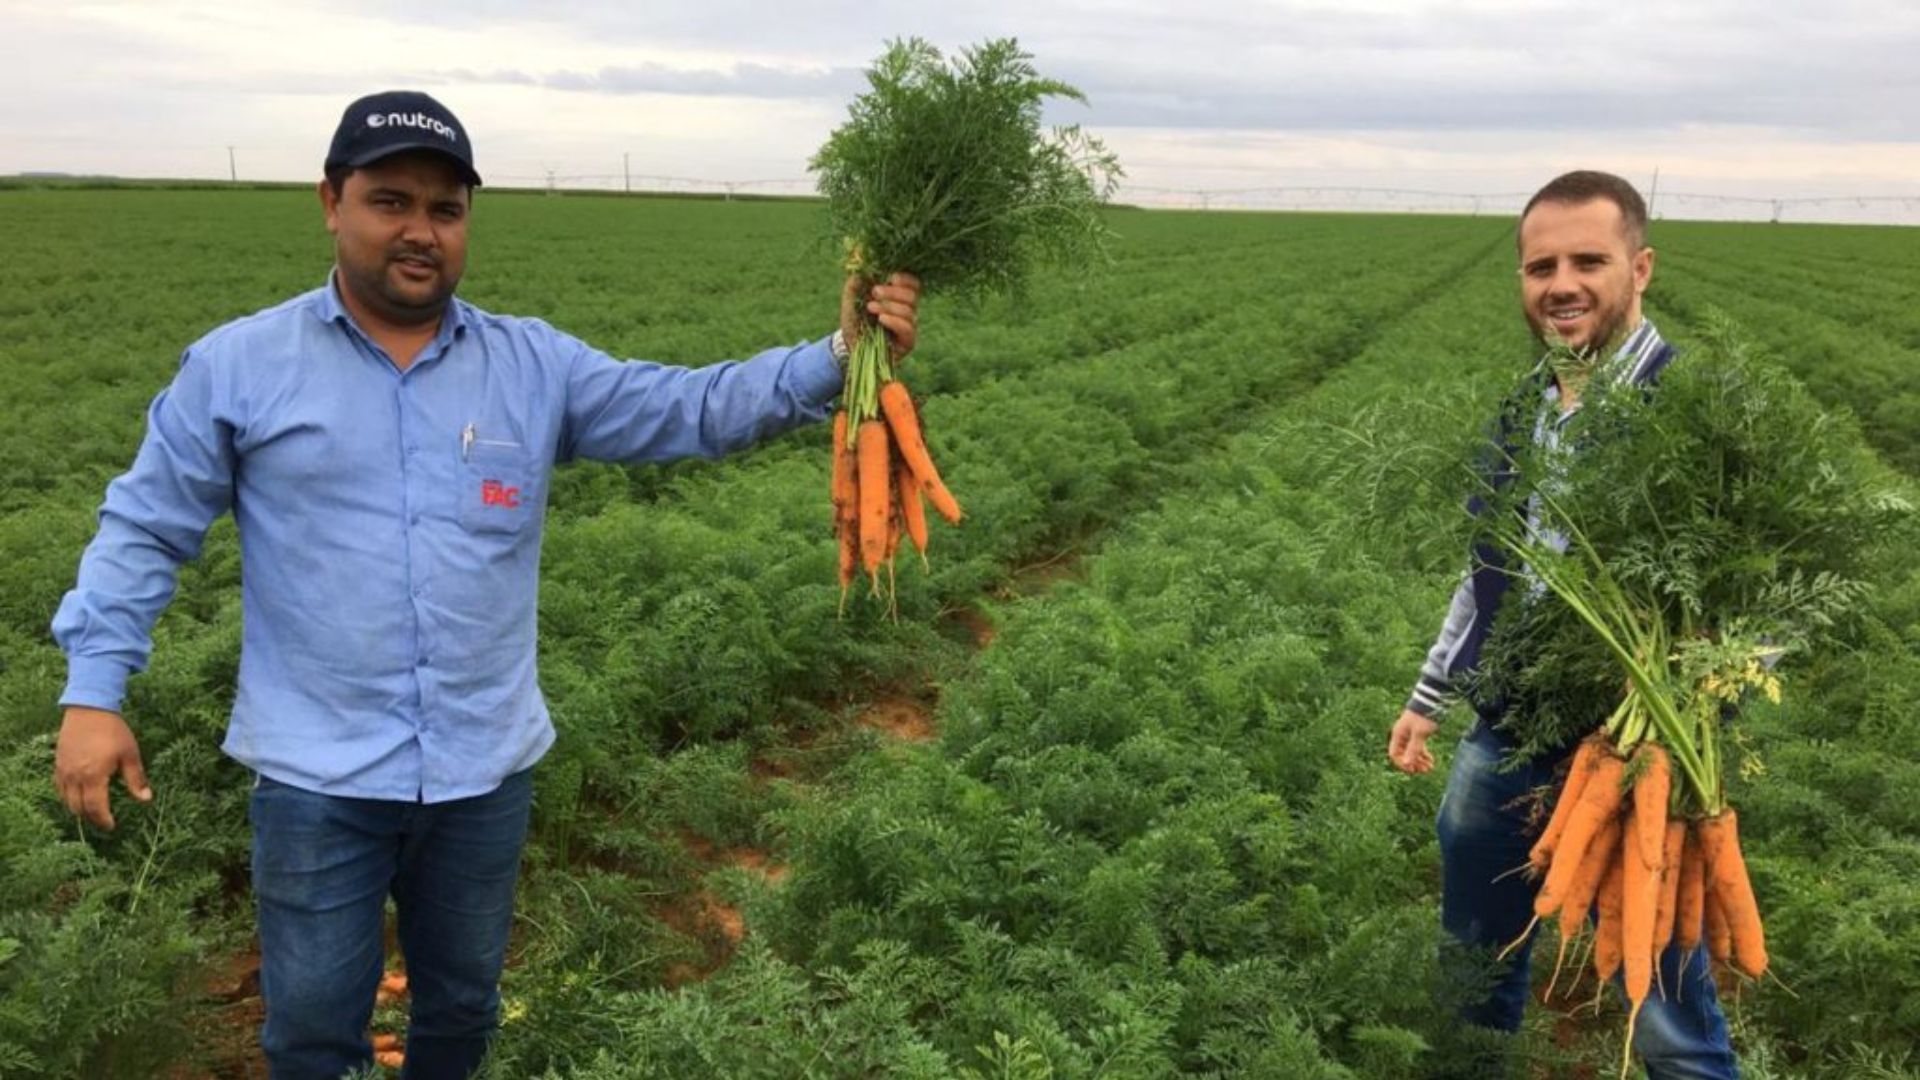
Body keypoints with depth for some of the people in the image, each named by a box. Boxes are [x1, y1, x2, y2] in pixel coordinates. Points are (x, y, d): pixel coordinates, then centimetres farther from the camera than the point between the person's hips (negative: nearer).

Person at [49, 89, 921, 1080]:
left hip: (485, 767, 3)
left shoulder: (536, 364, 1)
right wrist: (92, 692, -7)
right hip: (318, 773, -2)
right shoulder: (236, 366, -3)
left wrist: (837, 358, -18)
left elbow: (692, 409, -5)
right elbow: (145, 529, 1)